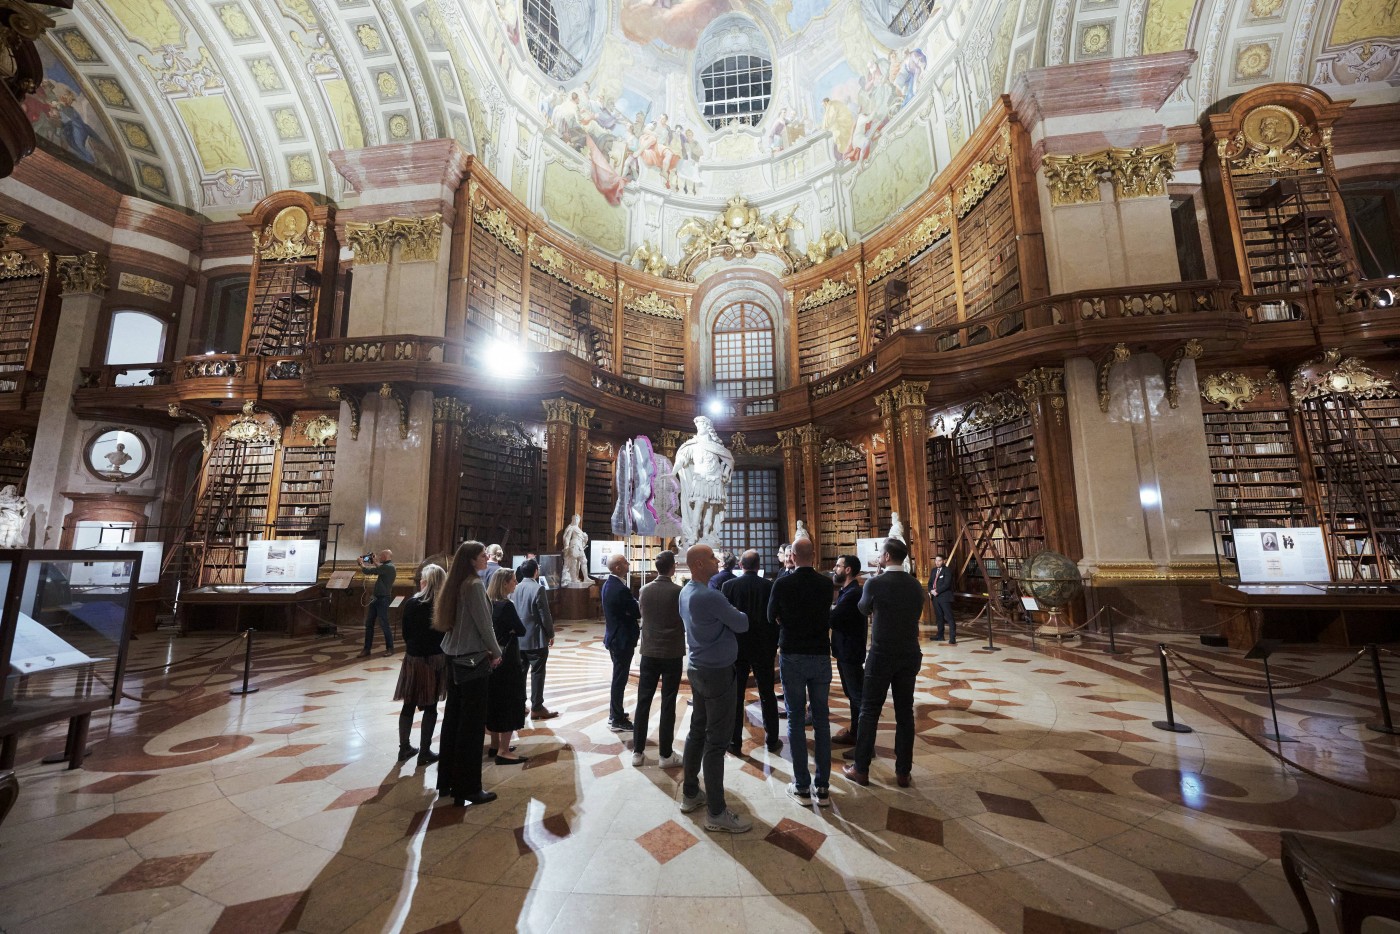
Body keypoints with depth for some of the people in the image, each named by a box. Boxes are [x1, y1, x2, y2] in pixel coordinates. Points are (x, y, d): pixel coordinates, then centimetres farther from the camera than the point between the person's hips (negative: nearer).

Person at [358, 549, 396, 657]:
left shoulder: (388, 567, -19)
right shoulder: (386, 567, 13)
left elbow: (368, 571, -19)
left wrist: (361, 563, -2)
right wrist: (375, 562, 27)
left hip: (382, 599, -10)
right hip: (376, 598, 10)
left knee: (384, 624, -2)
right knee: (369, 624, 11)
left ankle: (390, 648, 8)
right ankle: (367, 648, 18)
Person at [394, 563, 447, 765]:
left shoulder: (411, 603, -7)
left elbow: (405, 631, 1)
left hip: (413, 658, 2)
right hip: (436, 659, -2)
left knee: (409, 705, 16)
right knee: (430, 707, 7)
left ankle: (404, 748, 26)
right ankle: (424, 752, 13)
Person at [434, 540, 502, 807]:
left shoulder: (455, 584, 9)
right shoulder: (474, 585, -18)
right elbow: (484, 623, -17)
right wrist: (496, 652, -4)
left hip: (454, 655, 9)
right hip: (472, 657, -9)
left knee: (452, 716, 16)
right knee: (472, 722, 0)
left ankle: (447, 780, 28)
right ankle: (467, 788, 9)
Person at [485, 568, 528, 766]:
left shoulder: (489, 604, 5)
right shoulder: (506, 605, -20)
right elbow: (522, 630, -16)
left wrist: (506, 630, -2)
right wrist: (512, 629, 0)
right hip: (507, 661, -9)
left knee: (495, 701, 18)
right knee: (510, 704, 0)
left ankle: (495, 745, 29)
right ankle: (503, 752, 4)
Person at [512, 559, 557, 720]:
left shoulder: (515, 588, 4)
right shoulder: (538, 588, -16)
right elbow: (545, 615, -15)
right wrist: (551, 634, -3)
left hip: (518, 637, 7)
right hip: (536, 638, -7)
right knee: (537, 673, 1)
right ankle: (537, 708, 6)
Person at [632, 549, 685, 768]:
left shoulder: (645, 590, -3)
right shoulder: (678, 591, -15)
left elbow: (643, 616, 9)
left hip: (649, 652, 4)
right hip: (672, 653, -3)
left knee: (643, 701, 12)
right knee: (668, 704, 6)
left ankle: (637, 751, 20)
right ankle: (666, 755, 14)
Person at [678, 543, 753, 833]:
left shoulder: (686, 592, 3)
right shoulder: (709, 597, -26)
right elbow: (741, 624, -15)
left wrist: (729, 613, 0)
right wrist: (741, 614, 6)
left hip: (698, 669, 9)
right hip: (717, 672, -9)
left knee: (698, 731, 18)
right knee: (716, 741, 1)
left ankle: (690, 793, 31)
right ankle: (716, 813, 12)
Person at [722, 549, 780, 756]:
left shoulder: (729, 586, -9)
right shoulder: (769, 586, -7)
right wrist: (774, 645, 8)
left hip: (737, 646, -1)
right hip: (763, 647, 1)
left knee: (735, 695, 8)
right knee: (767, 694, 14)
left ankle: (734, 742, 14)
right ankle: (772, 740, 23)